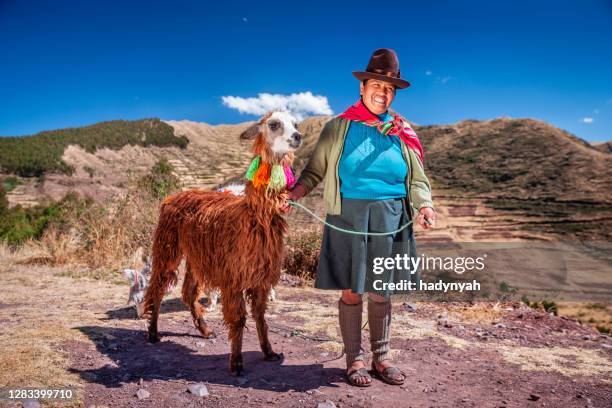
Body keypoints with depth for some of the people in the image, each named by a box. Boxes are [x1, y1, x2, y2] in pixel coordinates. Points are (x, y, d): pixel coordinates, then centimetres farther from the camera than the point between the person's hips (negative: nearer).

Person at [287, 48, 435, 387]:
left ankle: (381, 356, 26)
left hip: (390, 219, 2)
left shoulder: (402, 133, 9)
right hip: (348, 217, -2)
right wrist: (295, 193, -15)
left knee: (381, 292, 10)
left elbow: (417, 180, 9)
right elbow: (315, 170, 3)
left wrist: (424, 206, -10)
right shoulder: (338, 128, 2)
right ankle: (354, 359, 19)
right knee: (351, 292, 3)